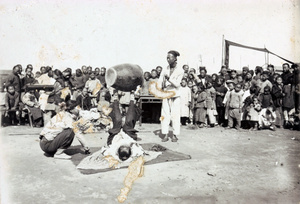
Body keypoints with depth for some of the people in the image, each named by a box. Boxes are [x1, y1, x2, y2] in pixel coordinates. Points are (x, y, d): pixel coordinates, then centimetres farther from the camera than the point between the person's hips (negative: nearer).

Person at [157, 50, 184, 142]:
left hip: (175, 95, -2)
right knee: (165, 115, -1)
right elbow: (160, 81, 6)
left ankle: (175, 135, 4)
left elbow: (177, 84, -6)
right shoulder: (165, 70, 11)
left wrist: (169, 79, -23)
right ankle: (165, 135, 4)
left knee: (175, 115, -4)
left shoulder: (180, 71, 3)